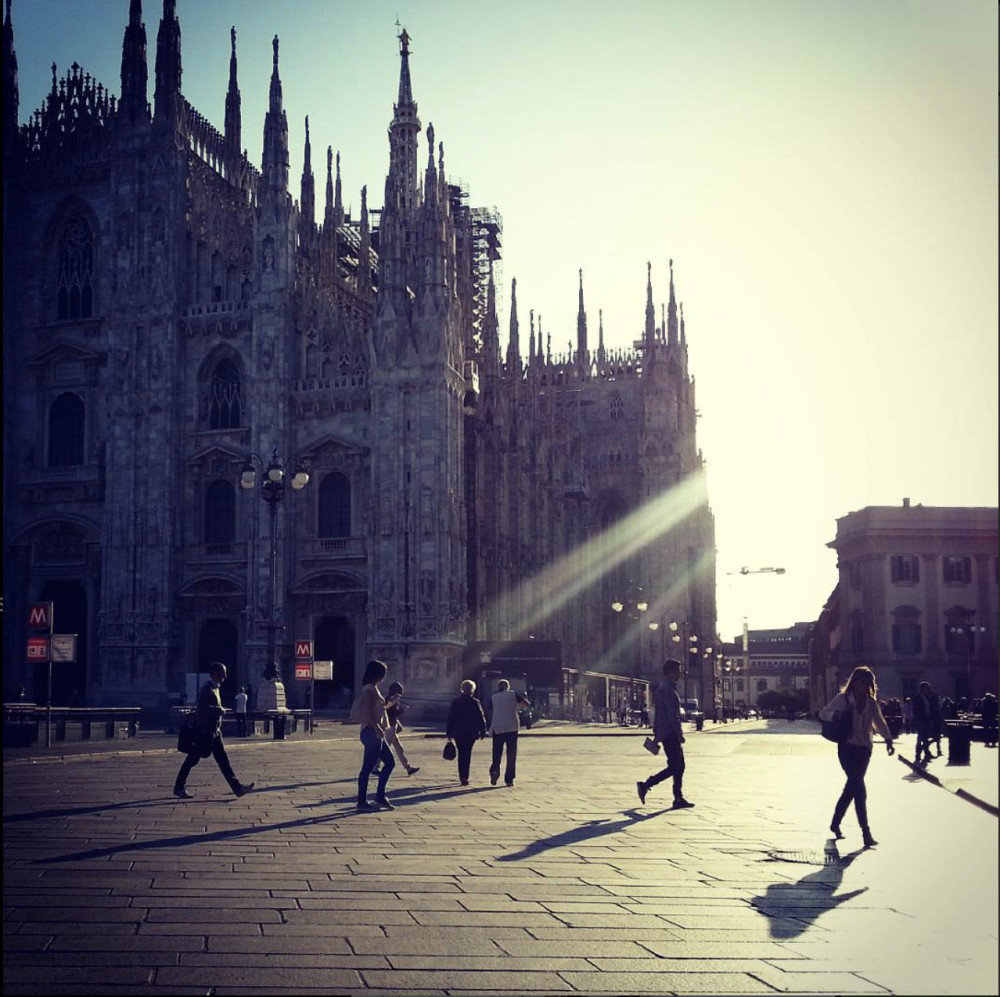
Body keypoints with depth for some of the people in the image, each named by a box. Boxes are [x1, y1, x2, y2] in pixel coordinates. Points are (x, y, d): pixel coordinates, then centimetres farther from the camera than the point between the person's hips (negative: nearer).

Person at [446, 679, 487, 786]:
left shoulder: (455, 702, 1)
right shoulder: (475, 703, -5)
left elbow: (450, 718, 3)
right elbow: (481, 718, -3)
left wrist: (449, 733, 8)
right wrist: (483, 732, 4)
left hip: (458, 732, 1)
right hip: (471, 733, -1)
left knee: (461, 754, 11)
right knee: (467, 754, 3)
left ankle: (462, 776, 8)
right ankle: (464, 776, -9)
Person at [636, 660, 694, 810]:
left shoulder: (662, 688, 17)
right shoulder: (668, 689, -15)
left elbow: (656, 714, 21)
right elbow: (672, 715, -21)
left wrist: (656, 734, 22)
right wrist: (679, 734, -19)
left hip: (665, 734, 10)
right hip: (670, 734, -10)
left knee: (679, 765, 11)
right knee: (675, 767, -7)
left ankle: (679, 799, 11)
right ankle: (645, 786, -8)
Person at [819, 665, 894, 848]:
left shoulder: (871, 702, 10)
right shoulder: (842, 698, -3)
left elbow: (879, 721, 9)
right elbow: (823, 713, 0)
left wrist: (888, 739, -8)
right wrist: (837, 717, -21)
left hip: (864, 748, 5)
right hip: (847, 747, -5)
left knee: (852, 787, 10)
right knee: (859, 789, -12)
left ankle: (835, 823, 28)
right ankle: (866, 833, -14)